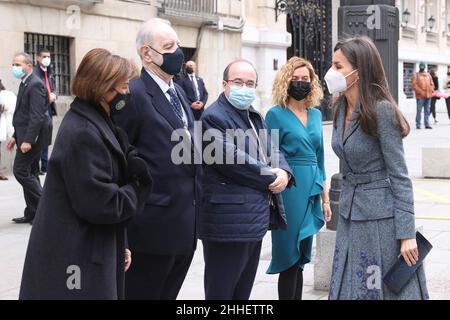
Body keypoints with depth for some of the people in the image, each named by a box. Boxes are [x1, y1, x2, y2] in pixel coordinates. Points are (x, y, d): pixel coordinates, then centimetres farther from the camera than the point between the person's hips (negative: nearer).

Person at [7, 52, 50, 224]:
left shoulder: (35, 85, -16)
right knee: (29, 173, 11)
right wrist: (16, 137, 17)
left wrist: (28, 140, -25)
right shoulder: (25, 84, 15)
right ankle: (32, 213, 17)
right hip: (25, 135, 10)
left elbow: (37, 116, -23)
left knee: (20, 171, -10)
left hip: (32, 135, -10)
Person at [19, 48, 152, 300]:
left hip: (90, 251, 10)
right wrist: (139, 189, -7)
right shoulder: (83, 134, -19)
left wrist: (120, 245, 13)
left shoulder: (93, 123, 12)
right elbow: (101, 204, -23)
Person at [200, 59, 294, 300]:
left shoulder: (256, 118, 19)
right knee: (221, 292, -2)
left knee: (242, 292, 16)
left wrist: (283, 172, -6)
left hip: (255, 222, 9)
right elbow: (233, 160, -20)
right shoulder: (213, 118, -11)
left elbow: (272, 151, 18)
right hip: (228, 224, -9)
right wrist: (271, 177, -11)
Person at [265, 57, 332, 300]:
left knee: (300, 260, 12)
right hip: (290, 192, -6)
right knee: (290, 259, -2)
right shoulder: (276, 114, -5)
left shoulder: (315, 114, 12)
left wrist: (325, 198, 16)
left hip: (311, 192, 6)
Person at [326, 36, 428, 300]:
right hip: (350, 216, 7)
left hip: (382, 218, -7)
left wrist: (406, 234, -18)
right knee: (351, 291, 11)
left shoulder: (381, 110, -16)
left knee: (390, 290, 3)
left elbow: (400, 176, -16)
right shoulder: (342, 108, 6)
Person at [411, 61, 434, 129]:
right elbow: (414, 86, -6)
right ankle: (418, 124, 0)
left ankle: (427, 124, 9)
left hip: (428, 96, 4)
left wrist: (431, 91, -2)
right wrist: (421, 92, -16)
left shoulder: (428, 75, 17)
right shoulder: (416, 75, 3)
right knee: (419, 111, -5)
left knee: (427, 111, 6)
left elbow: (431, 84, 17)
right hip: (420, 96, -4)